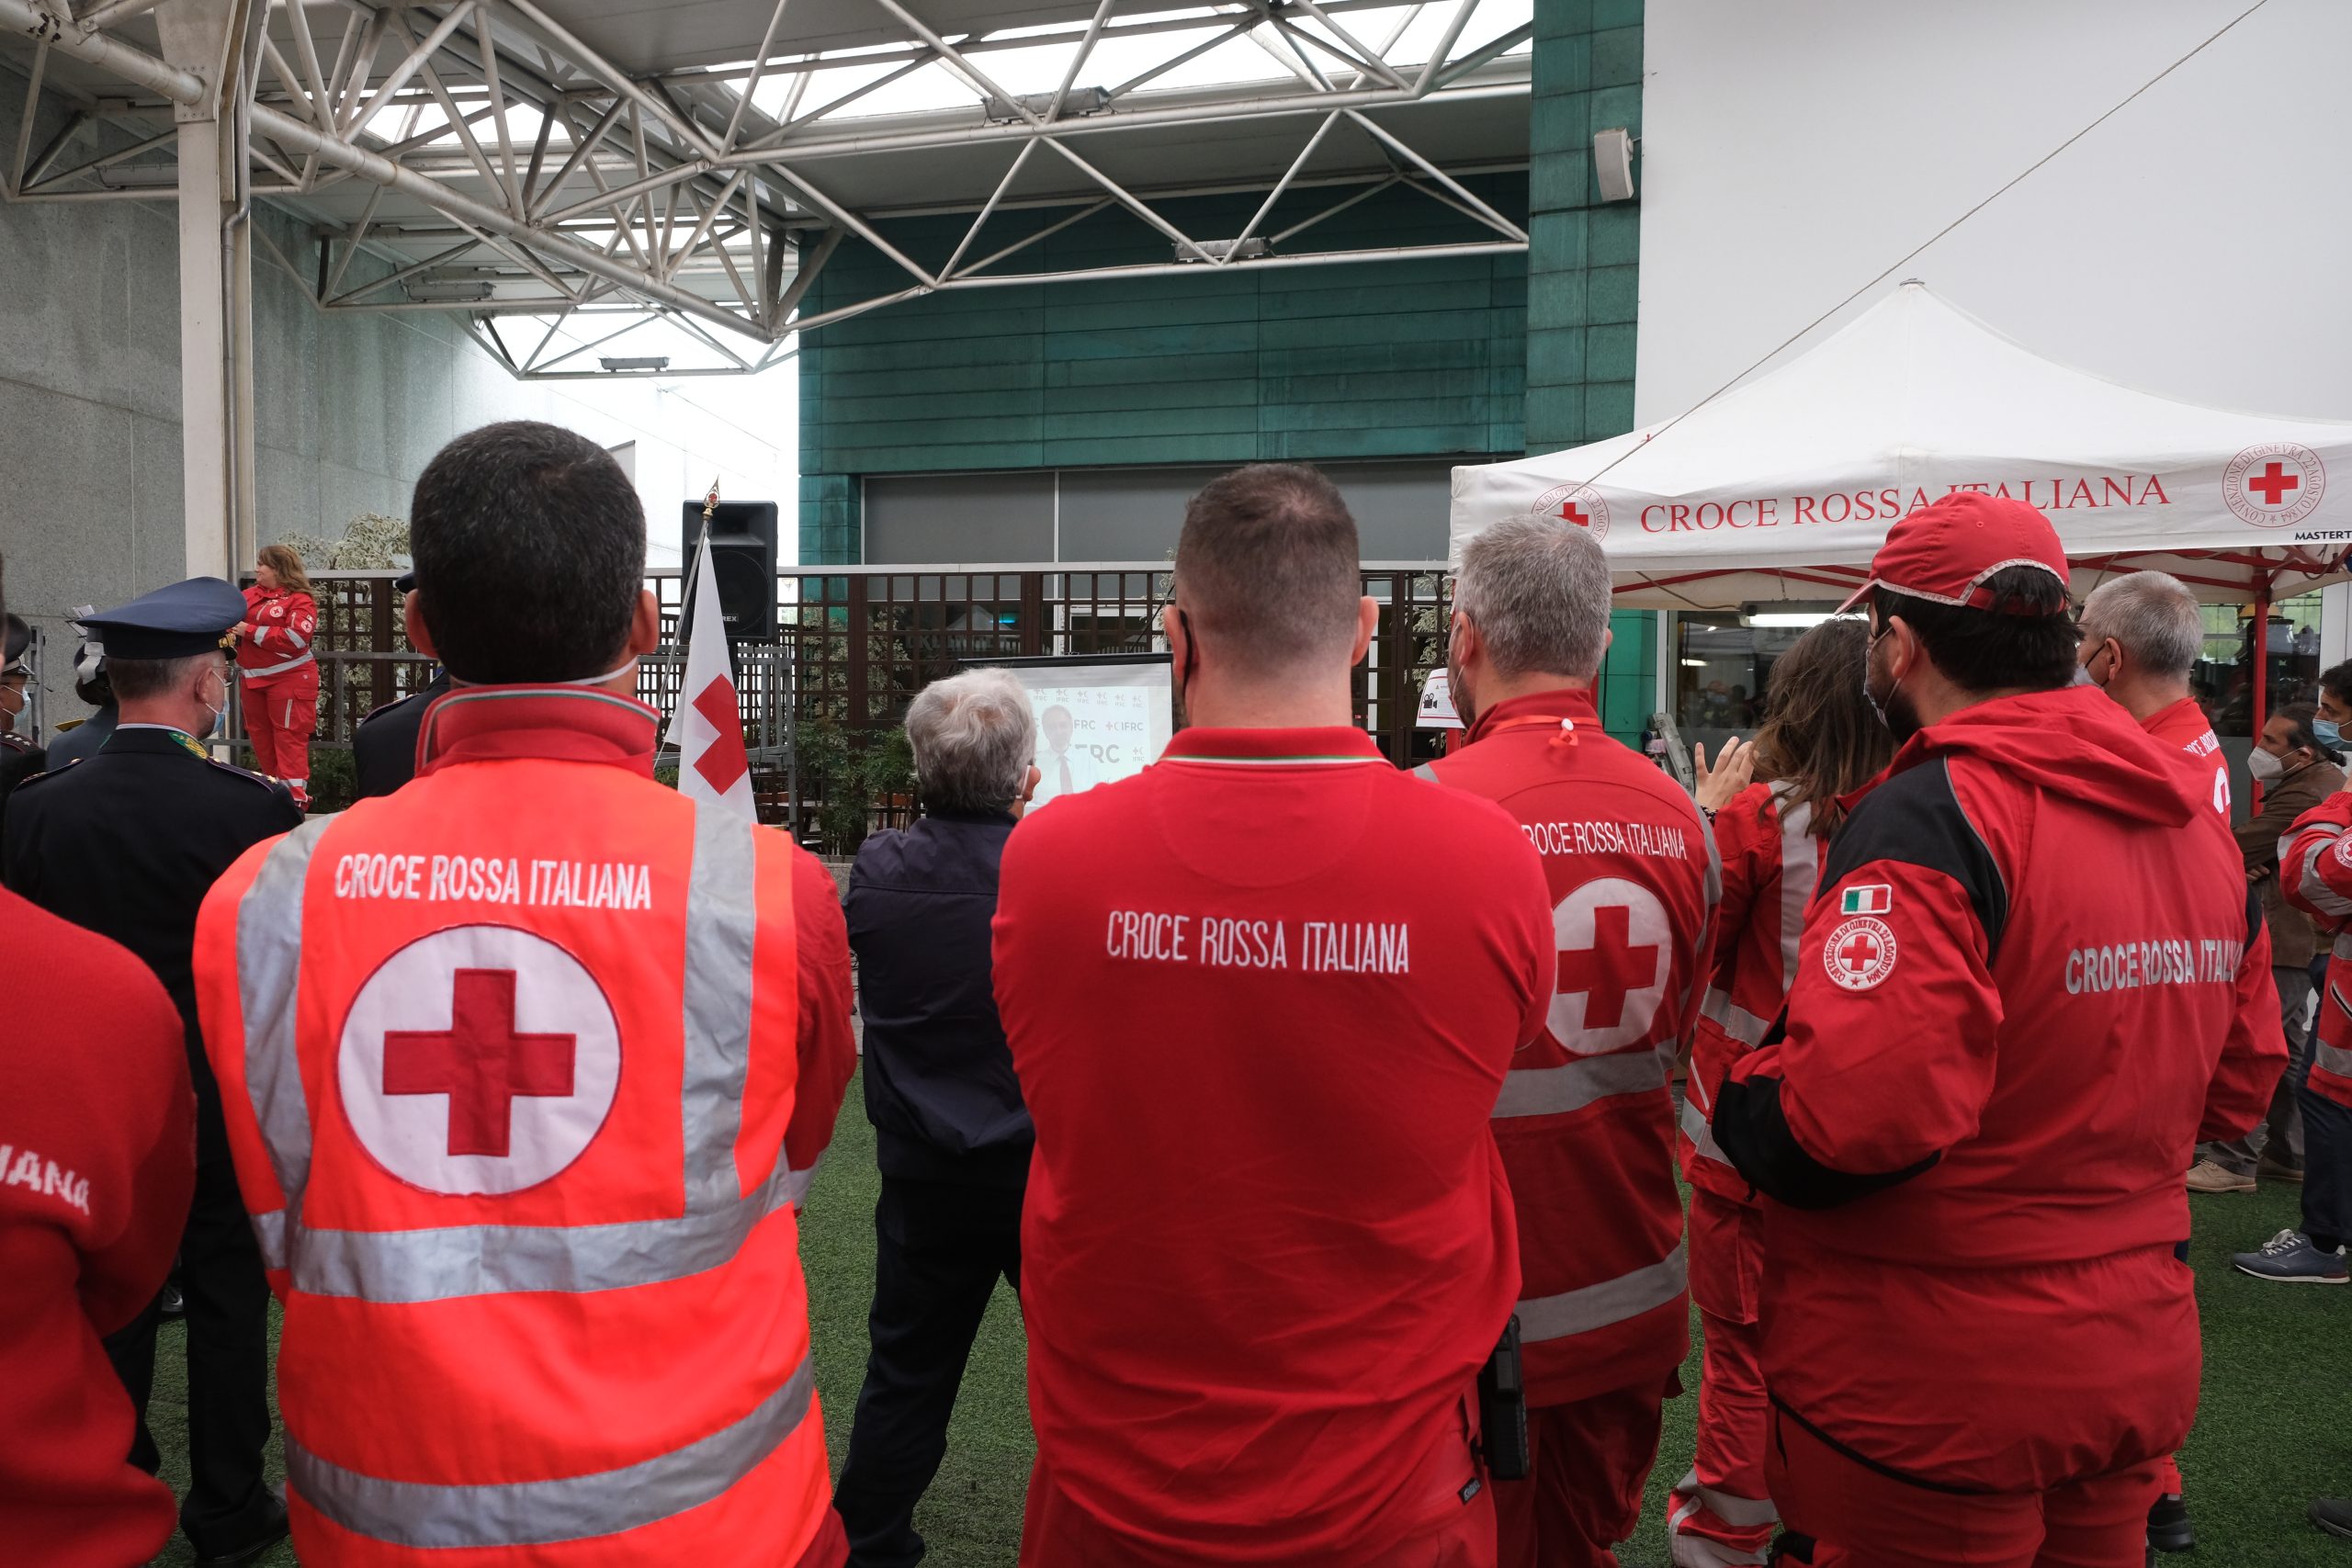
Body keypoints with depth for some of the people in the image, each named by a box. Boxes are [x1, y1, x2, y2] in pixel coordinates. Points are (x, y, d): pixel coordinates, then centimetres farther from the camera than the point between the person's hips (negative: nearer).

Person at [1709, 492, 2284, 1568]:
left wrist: (1738, 1100, -13)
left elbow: (1852, 1115, -32)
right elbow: (2239, 1083, 14)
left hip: (1940, 1390, -8)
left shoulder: (1930, 814, -21)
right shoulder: (2192, 822, 5)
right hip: (2140, 1365, 8)